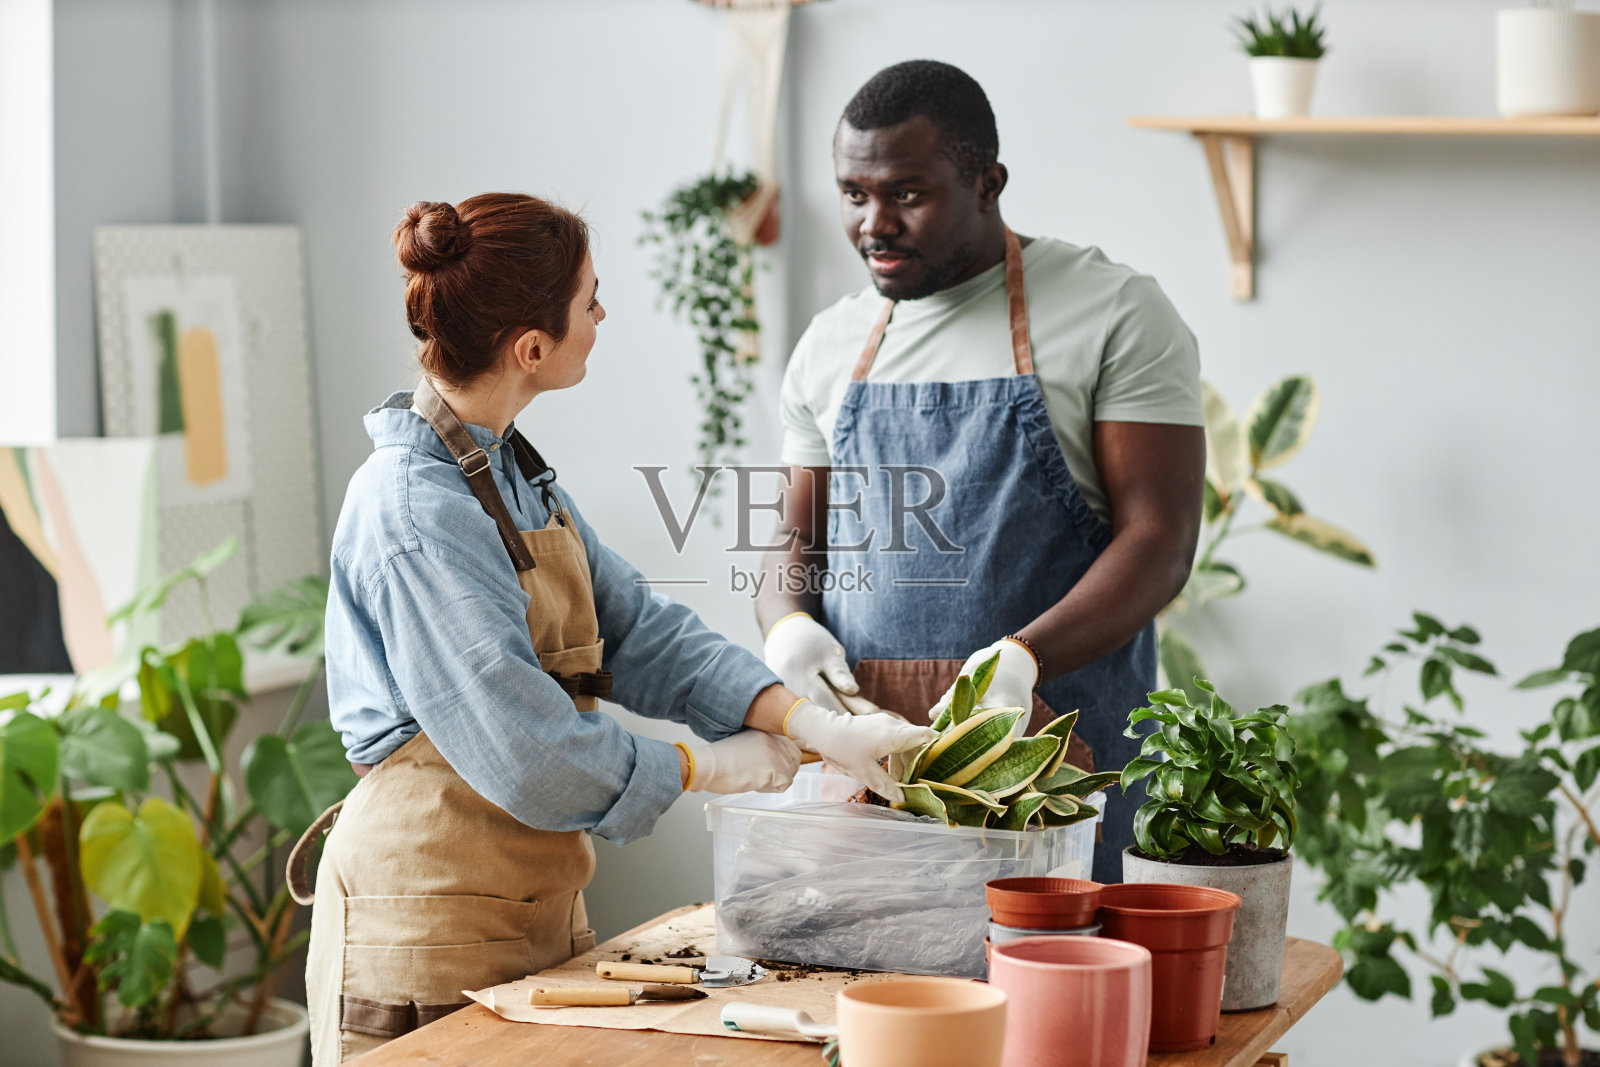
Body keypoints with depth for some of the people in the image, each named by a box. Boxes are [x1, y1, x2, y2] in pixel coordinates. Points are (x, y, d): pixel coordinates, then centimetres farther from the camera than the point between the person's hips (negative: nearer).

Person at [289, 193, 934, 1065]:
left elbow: (638, 632, 6)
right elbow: (530, 758, -24)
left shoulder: (511, 470, 8)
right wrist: (711, 768, -10)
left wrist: (813, 723, -6)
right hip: (428, 929, -9)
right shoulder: (414, 511, -22)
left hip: (534, 914, 9)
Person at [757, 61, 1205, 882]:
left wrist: (1019, 660, -23)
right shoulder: (831, 346, 15)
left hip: (1050, 736, -4)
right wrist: (787, 625, -4)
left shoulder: (1115, 315, -2)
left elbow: (1160, 541, -8)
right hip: (859, 744, 4)